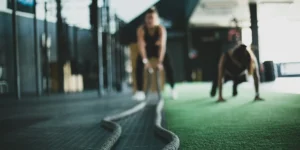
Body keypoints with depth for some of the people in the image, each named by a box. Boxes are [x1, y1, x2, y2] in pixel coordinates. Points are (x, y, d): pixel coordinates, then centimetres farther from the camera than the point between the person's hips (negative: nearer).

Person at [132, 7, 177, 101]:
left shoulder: (161, 29, -27)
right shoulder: (141, 29, -26)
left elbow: (162, 46, -34)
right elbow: (141, 46, -32)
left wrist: (160, 62, -42)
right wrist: (145, 61, -43)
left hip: (157, 49, 0)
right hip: (146, 50, 0)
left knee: (168, 64, -22)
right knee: (139, 65, -24)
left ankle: (173, 89, -9)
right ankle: (140, 91, -19)